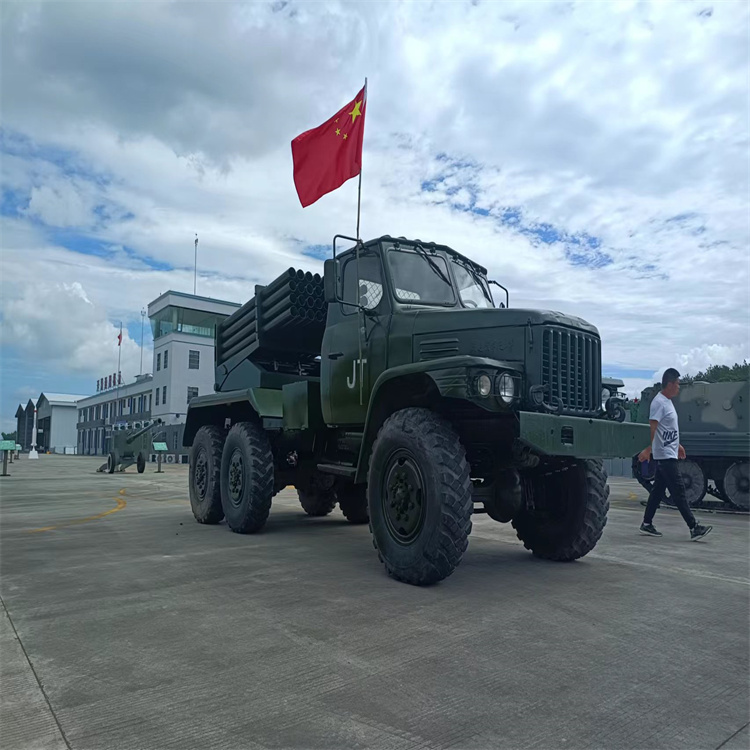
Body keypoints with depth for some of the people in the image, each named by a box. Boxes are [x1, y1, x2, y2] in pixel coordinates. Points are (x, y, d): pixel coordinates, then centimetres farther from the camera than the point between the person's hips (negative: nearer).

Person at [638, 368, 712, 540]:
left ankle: (647, 524, 17)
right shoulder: (659, 402, -15)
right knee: (678, 490, -7)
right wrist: (648, 449, -30)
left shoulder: (668, 401, 15)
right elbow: (652, 427, -24)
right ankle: (694, 528, -4)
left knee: (658, 490, 11)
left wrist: (678, 445, 28)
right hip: (664, 455, -10)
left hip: (669, 454, 10)